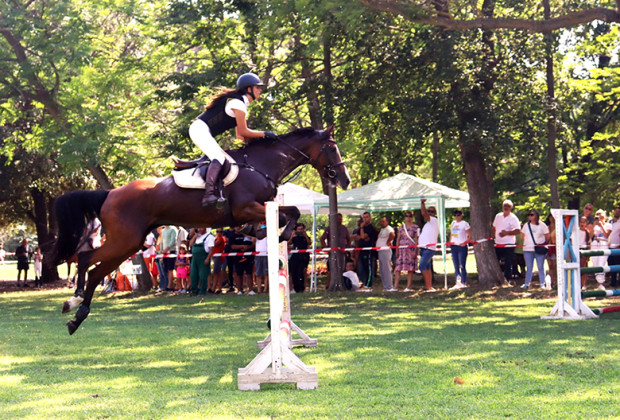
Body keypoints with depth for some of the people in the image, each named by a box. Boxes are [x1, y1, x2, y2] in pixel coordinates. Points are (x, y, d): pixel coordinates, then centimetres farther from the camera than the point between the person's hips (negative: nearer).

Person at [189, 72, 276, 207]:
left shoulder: (241, 104, 19)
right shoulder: (238, 103, -13)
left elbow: (240, 135, 19)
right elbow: (243, 132, -14)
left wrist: (257, 140, 6)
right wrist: (264, 134, -6)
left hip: (203, 132, 11)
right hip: (200, 129, -11)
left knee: (220, 157, 10)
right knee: (219, 157, -23)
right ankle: (209, 195, -36)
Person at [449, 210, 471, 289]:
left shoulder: (464, 224, -3)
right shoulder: (453, 223, 15)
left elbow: (470, 236, -4)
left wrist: (464, 243, -17)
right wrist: (450, 242, 8)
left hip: (462, 247, -6)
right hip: (454, 246, 6)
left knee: (462, 266, -10)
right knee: (456, 266, 5)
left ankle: (464, 283, -7)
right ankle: (458, 283, 8)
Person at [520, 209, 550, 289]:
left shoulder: (542, 225, 1)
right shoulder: (526, 225, 11)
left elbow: (547, 237, 4)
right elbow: (523, 235, 17)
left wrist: (543, 244, 0)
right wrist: (525, 243, 6)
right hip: (528, 249, 3)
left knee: (540, 267, 1)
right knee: (529, 267, 5)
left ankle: (542, 284, 6)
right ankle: (527, 283, 10)